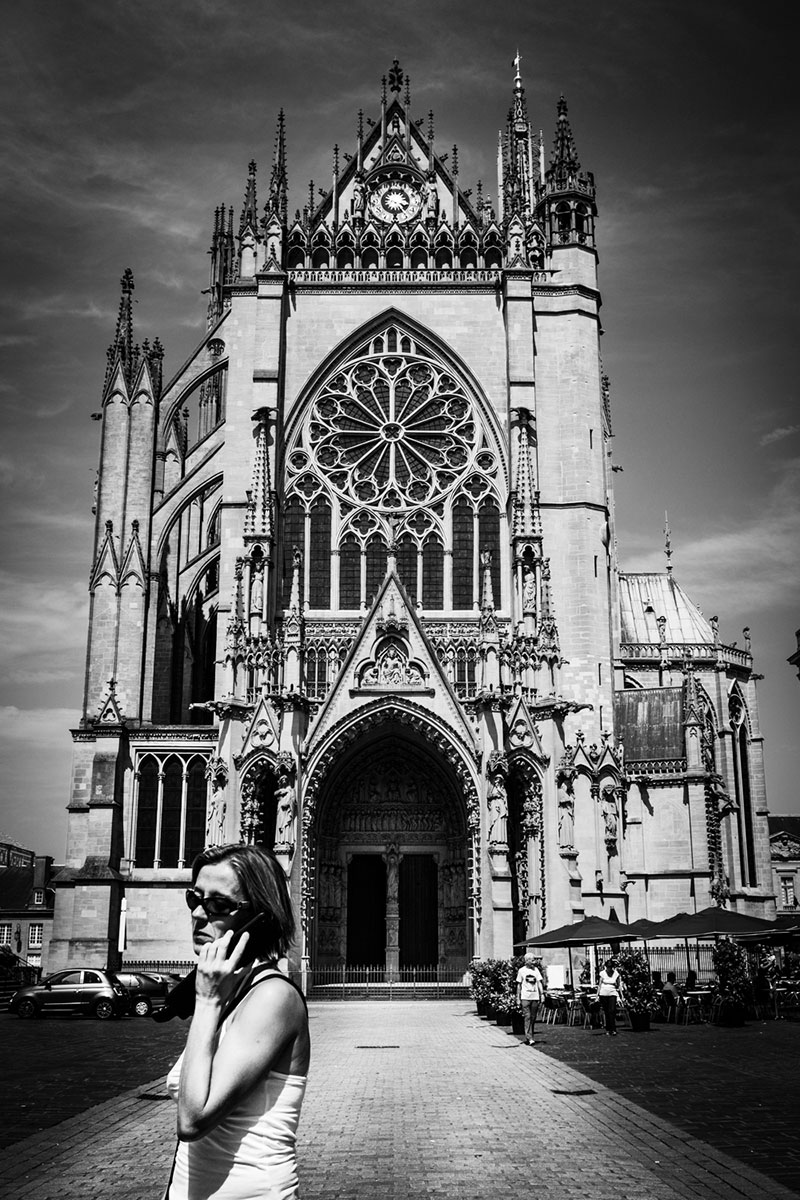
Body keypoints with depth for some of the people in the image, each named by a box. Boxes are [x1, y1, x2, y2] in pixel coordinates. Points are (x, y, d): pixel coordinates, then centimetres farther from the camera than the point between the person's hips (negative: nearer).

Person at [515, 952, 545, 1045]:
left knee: (533, 1018, 6)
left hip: (535, 997, 4)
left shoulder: (536, 970, 10)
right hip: (525, 998, -3)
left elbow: (539, 982, 9)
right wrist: (518, 998, 3)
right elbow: (519, 985, 5)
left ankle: (529, 1038, 14)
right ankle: (529, 1039, -14)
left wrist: (542, 994, -2)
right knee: (527, 1017, -10)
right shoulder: (522, 970, 2)